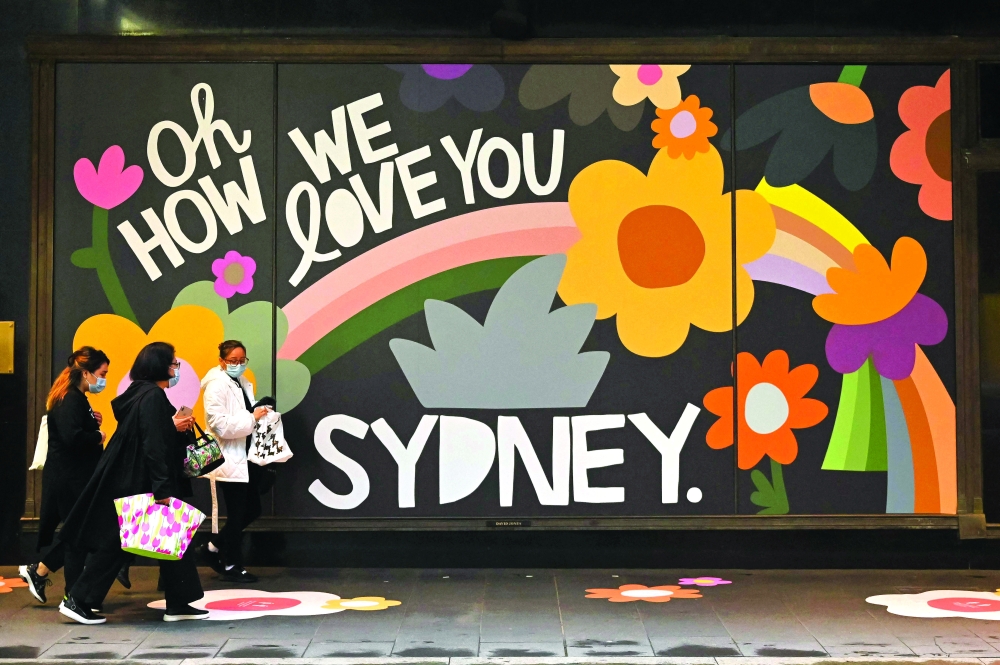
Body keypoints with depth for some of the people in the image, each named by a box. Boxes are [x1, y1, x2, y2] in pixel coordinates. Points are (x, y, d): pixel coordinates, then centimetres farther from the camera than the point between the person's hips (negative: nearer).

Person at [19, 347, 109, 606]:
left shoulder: (78, 399, 13)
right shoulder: (70, 400, -18)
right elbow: (72, 437, -30)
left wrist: (93, 423, 2)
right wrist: (98, 437, -15)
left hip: (77, 477, 10)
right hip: (69, 478, -10)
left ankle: (37, 572, 26)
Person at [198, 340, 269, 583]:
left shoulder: (243, 384, 13)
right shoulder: (217, 386, -12)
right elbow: (220, 425, -22)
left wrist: (261, 415, 4)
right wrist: (252, 418, -20)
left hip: (246, 457, 9)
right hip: (230, 460, -9)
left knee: (252, 509, 13)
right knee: (237, 514, 0)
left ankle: (214, 547, 28)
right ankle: (231, 566, 14)